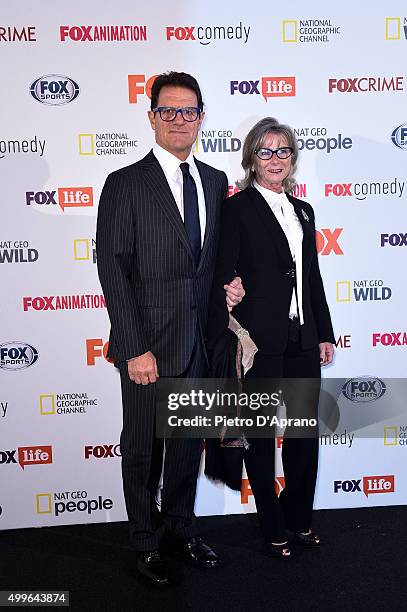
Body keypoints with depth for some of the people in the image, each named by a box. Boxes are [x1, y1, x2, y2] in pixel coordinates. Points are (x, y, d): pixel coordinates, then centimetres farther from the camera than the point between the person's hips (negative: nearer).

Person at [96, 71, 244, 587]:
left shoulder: (216, 182, 9)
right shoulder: (125, 184, -8)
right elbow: (113, 272, -12)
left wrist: (231, 284, -3)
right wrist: (135, 350, -17)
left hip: (200, 340, 5)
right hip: (150, 343, -5)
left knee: (189, 440, 18)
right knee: (143, 447, 11)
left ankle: (181, 528, 39)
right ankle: (146, 541, 33)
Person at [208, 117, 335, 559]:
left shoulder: (303, 211, 15)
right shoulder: (237, 209, -4)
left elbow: (313, 278, 16)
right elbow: (222, 278, -9)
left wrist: (324, 334, 13)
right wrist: (222, 342, -14)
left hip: (302, 338, 6)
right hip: (259, 339, -5)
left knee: (306, 430, 11)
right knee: (260, 434, 8)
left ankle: (299, 516, 32)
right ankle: (273, 527, 26)